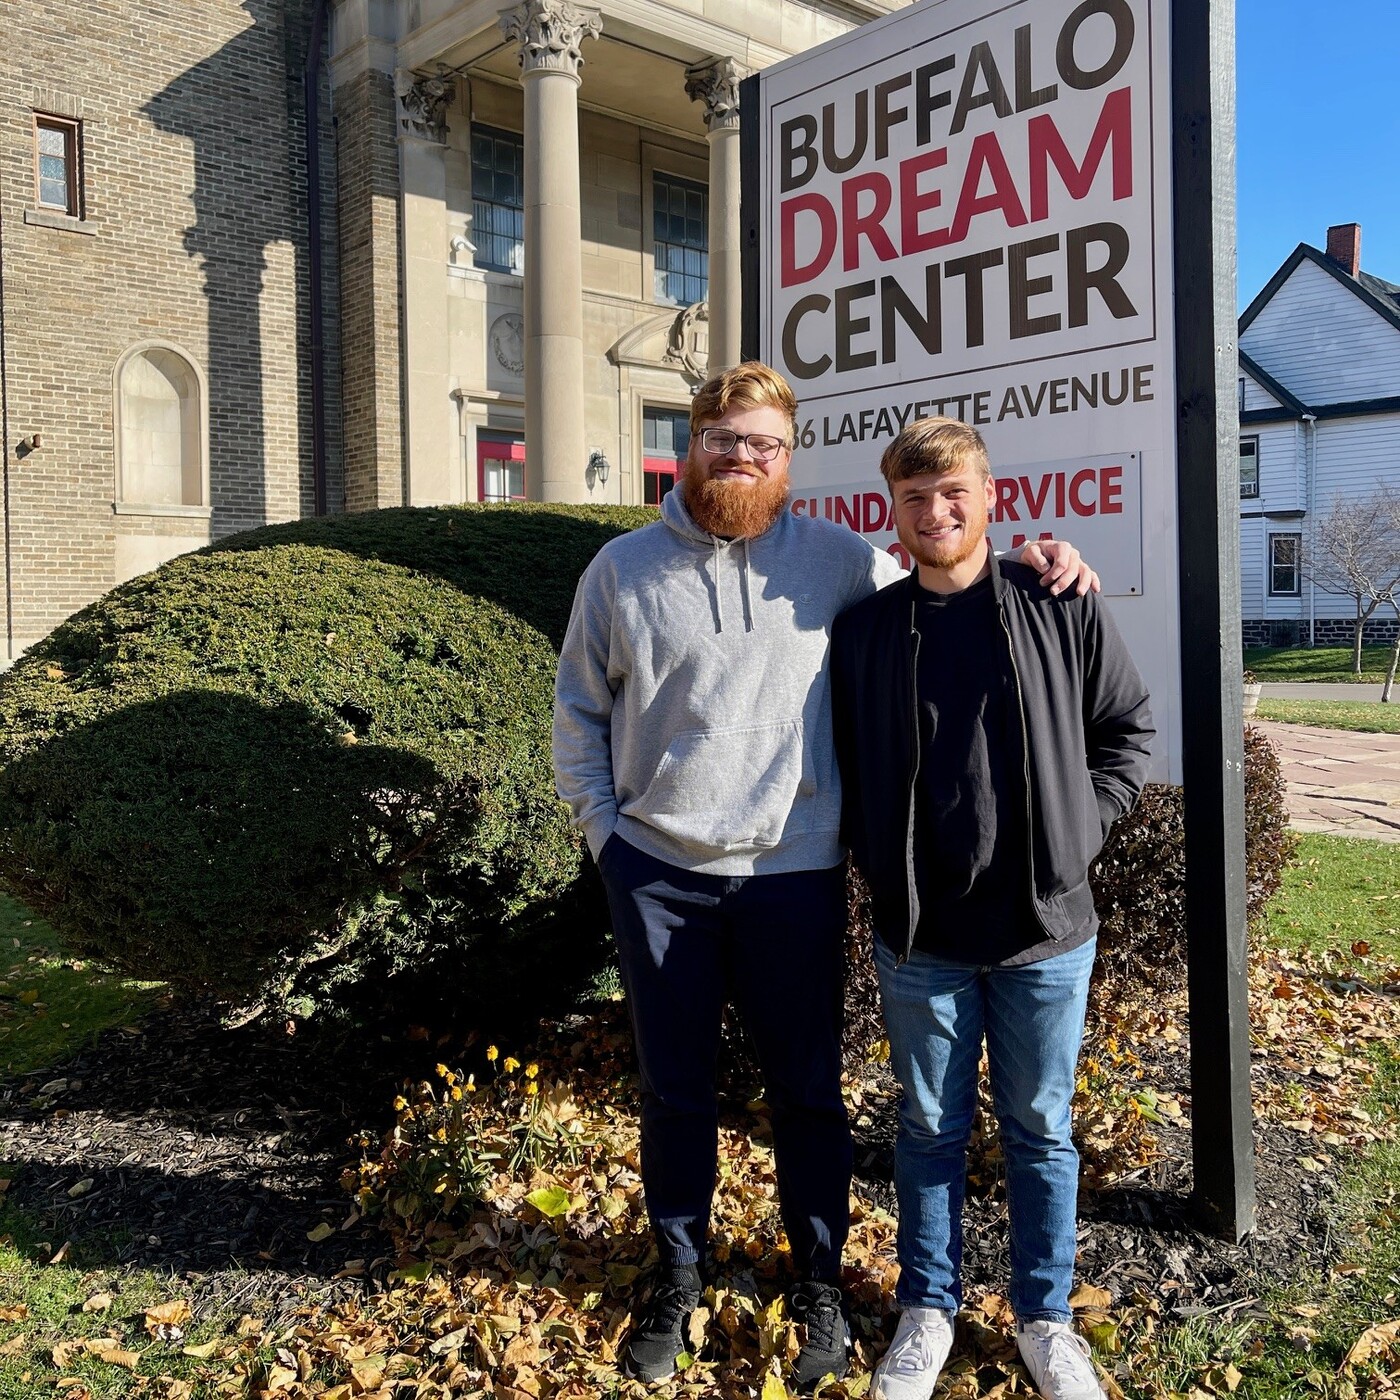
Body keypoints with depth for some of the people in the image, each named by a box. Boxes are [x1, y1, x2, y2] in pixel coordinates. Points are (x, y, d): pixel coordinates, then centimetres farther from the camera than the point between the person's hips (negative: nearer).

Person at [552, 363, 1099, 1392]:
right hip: (656, 873, 1)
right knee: (674, 1091, 15)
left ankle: (821, 1286, 34)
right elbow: (579, 710, 8)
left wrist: (1029, 565, -3)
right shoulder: (623, 569, 1)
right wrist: (603, 831, 1)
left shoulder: (830, 557, 1)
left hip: (793, 873, 0)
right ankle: (679, 1278, 36)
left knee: (808, 1090, 12)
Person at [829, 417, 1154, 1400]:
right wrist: (878, 861, -2)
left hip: (1046, 929, 0)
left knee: (1041, 1130, 15)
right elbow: (842, 766, 8)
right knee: (931, 1129, 15)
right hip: (920, 936, 1)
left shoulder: (1063, 608, -3)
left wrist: (1076, 830, -4)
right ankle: (928, 1307, 35)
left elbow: (1129, 727, 5)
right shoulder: (865, 630, -1)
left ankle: (1045, 1316, 35)